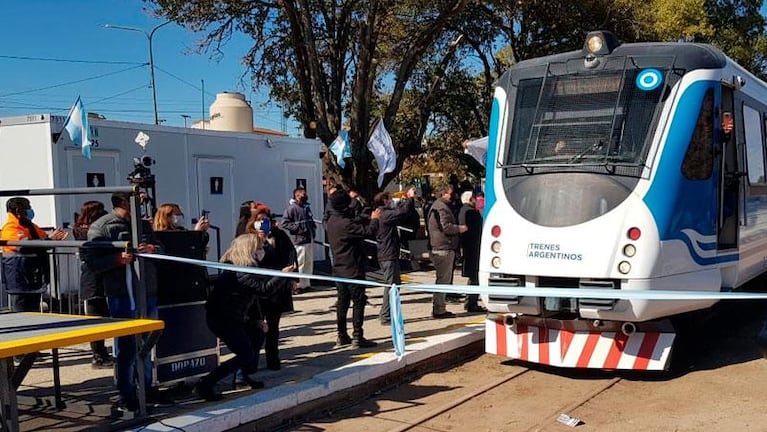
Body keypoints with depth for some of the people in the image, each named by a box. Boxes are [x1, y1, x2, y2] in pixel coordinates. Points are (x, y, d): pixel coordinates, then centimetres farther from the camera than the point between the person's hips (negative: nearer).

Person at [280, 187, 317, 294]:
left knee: (309, 263, 14)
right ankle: (298, 285, 2)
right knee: (300, 264, -6)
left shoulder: (306, 207, 13)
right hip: (299, 240, -8)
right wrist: (299, 228, -18)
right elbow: (284, 223, -15)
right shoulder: (292, 208, -11)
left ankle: (306, 283, 24)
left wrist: (313, 228, 7)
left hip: (309, 239, 8)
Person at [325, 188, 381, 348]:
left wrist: (368, 219, 9)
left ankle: (342, 336, 18)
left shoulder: (331, 221, 7)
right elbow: (368, 232, -23)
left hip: (339, 268, 9)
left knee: (343, 302, 14)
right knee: (358, 301, -2)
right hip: (352, 269, -9)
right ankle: (357, 337, -1)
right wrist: (374, 219, -6)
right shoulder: (345, 223, -22)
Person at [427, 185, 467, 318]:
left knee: (442, 279, 15)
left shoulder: (436, 206, 21)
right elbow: (446, 227, -22)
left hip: (438, 248, 11)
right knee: (443, 279, -7)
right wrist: (459, 228, -8)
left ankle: (438, 308, 20)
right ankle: (439, 310, -4)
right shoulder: (442, 207, -13)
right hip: (444, 248, -11)